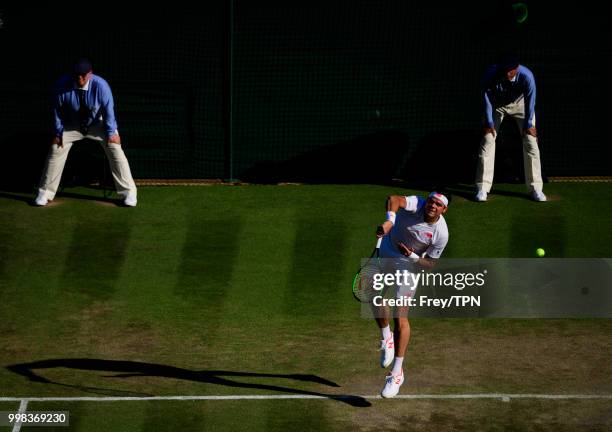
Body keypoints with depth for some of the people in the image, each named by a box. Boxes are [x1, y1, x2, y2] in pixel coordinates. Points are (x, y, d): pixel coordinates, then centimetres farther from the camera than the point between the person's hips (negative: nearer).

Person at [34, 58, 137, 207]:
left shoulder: (100, 85, -31)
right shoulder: (63, 85, -26)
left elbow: (108, 109, -20)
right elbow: (57, 110, -12)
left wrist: (111, 132, -17)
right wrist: (58, 132, -9)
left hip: (98, 124, -1)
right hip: (72, 126, 1)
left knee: (115, 149, -14)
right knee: (56, 149, -7)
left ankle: (128, 192, -4)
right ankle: (45, 193, 5)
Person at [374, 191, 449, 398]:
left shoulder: (441, 233, -22)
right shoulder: (416, 204, -24)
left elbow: (431, 264, -11)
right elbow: (394, 199, -46)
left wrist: (413, 256, -28)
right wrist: (389, 221, -63)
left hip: (410, 264, -2)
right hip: (387, 251, 2)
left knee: (401, 317, -8)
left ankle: (397, 373, -4)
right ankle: (386, 337, 26)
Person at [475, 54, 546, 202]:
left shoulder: (526, 76, -37)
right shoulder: (491, 73, -34)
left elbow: (530, 100, -24)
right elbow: (487, 98, -21)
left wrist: (528, 124, -18)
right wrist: (489, 122, -17)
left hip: (520, 104, 0)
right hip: (497, 105, 0)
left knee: (531, 142, -8)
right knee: (487, 141, -8)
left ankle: (535, 188, -1)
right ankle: (482, 188, -4)